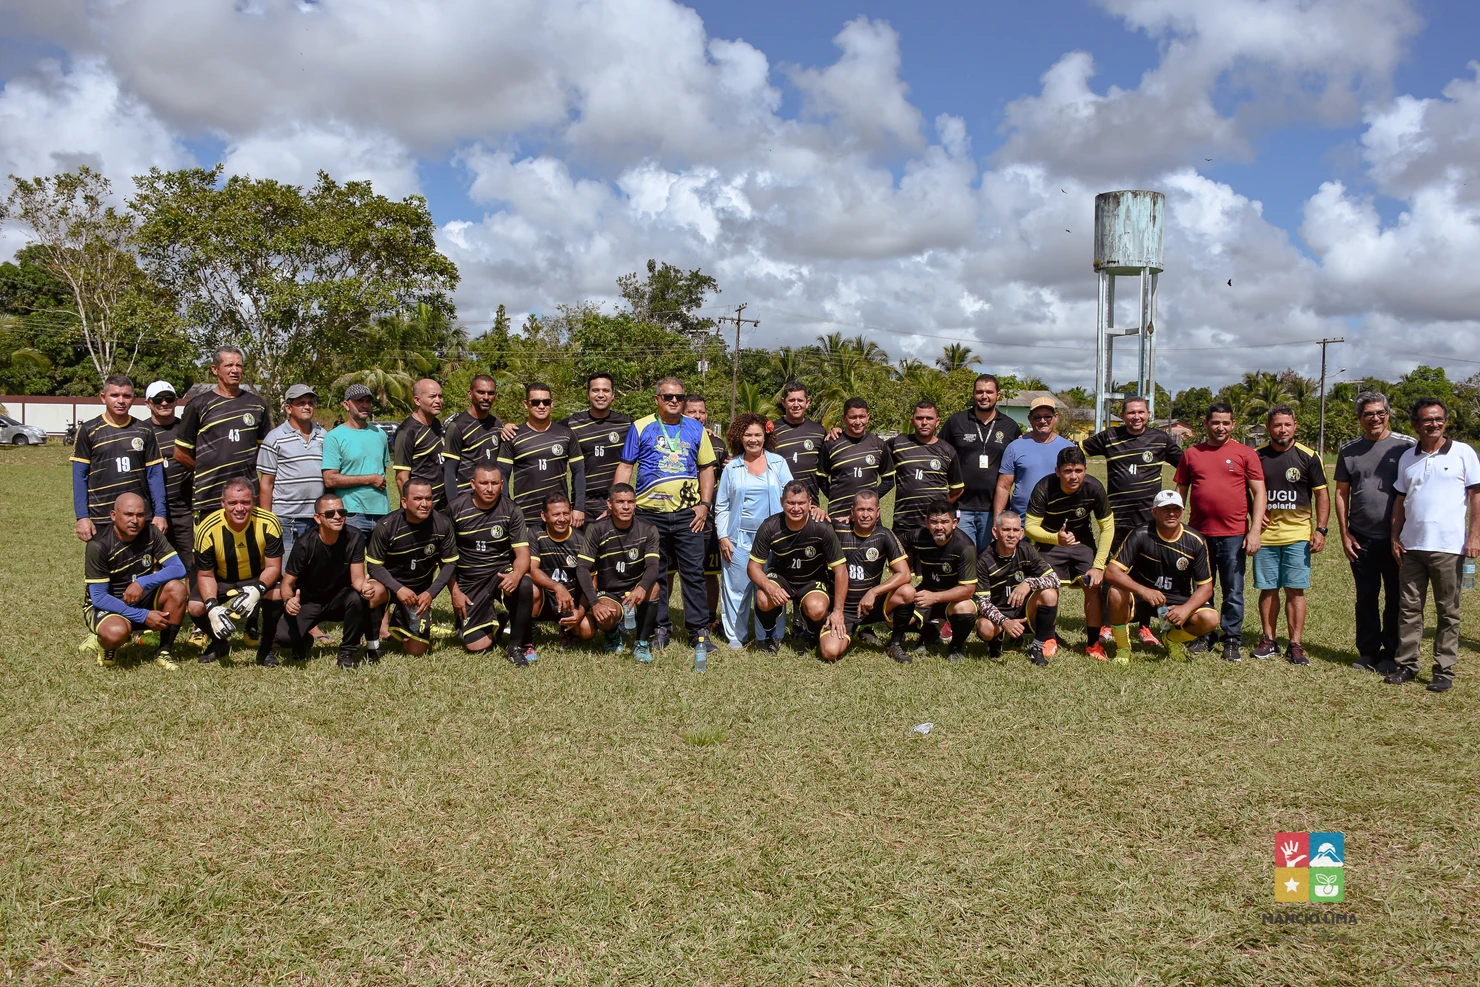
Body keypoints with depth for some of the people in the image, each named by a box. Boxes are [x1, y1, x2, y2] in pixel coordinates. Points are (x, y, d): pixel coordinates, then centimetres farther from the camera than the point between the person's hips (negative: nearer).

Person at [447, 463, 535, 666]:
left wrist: (516, 575, -35)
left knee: (524, 586, -37)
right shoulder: (456, 509, -7)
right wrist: (454, 591, -3)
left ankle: (518, 645, -14)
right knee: (475, 645, -10)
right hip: (469, 581, 1)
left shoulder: (511, 510, -9)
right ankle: (493, 624, 28)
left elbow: (522, 554, -13)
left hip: (502, 572, -1)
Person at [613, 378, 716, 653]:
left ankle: (699, 630, 7)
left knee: (694, 572, 0)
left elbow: (707, 468, 12)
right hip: (650, 513, -1)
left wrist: (704, 504, 1)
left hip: (687, 513, 1)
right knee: (655, 574, 7)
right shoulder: (641, 428, 5)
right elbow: (625, 467, 4)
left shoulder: (696, 429, 10)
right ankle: (660, 628, 18)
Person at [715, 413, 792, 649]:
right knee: (737, 587, 2)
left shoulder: (778, 463, 5)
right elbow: (721, 506, 9)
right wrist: (723, 536, 1)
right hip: (739, 537, 1)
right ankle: (736, 635, 14)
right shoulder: (731, 467, 7)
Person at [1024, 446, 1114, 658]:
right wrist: (1056, 538, -45)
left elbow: (1107, 527, -11)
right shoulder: (1044, 488, -28)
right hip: (1050, 540, -1)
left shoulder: (1094, 488, -22)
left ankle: (1093, 643, 4)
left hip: (1083, 541, 2)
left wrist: (1098, 565, -16)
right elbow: (1030, 526, -25)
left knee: (1093, 586, -12)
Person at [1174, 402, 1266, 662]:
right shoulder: (1191, 454, 8)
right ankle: (1201, 638, 22)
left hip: (1234, 535, -2)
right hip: (1199, 534, 2)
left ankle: (1232, 642, 13)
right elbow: (1181, 493, 12)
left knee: (1233, 593, 4)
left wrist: (1255, 530, -9)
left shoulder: (1245, 454, 1)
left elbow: (1259, 493, -1)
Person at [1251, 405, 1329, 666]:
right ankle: (1268, 641, 17)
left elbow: (1322, 494, 2)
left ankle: (1295, 646, 3)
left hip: (1298, 535, -2)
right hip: (1265, 535, 2)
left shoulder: (1308, 456, -1)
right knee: (1268, 589, 7)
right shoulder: (1256, 456, 3)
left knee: (1295, 590, -3)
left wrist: (1321, 529, -5)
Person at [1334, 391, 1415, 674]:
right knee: (1366, 597, 11)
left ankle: (1391, 654, 16)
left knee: (1396, 598, 6)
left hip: (1397, 538, -2)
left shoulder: (1406, 446, -3)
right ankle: (1368, 652, 21)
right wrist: (1344, 534, 3)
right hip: (1362, 539, 3)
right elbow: (1341, 493, 9)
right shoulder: (1349, 451, 5)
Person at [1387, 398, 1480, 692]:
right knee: (1409, 608, 6)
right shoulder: (1407, 458, 10)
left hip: (1448, 546, -4)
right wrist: (1395, 538, 7)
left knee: (1447, 612, 4)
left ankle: (1444, 670, 10)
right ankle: (1407, 664, 13)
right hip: (1411, 546, 4)